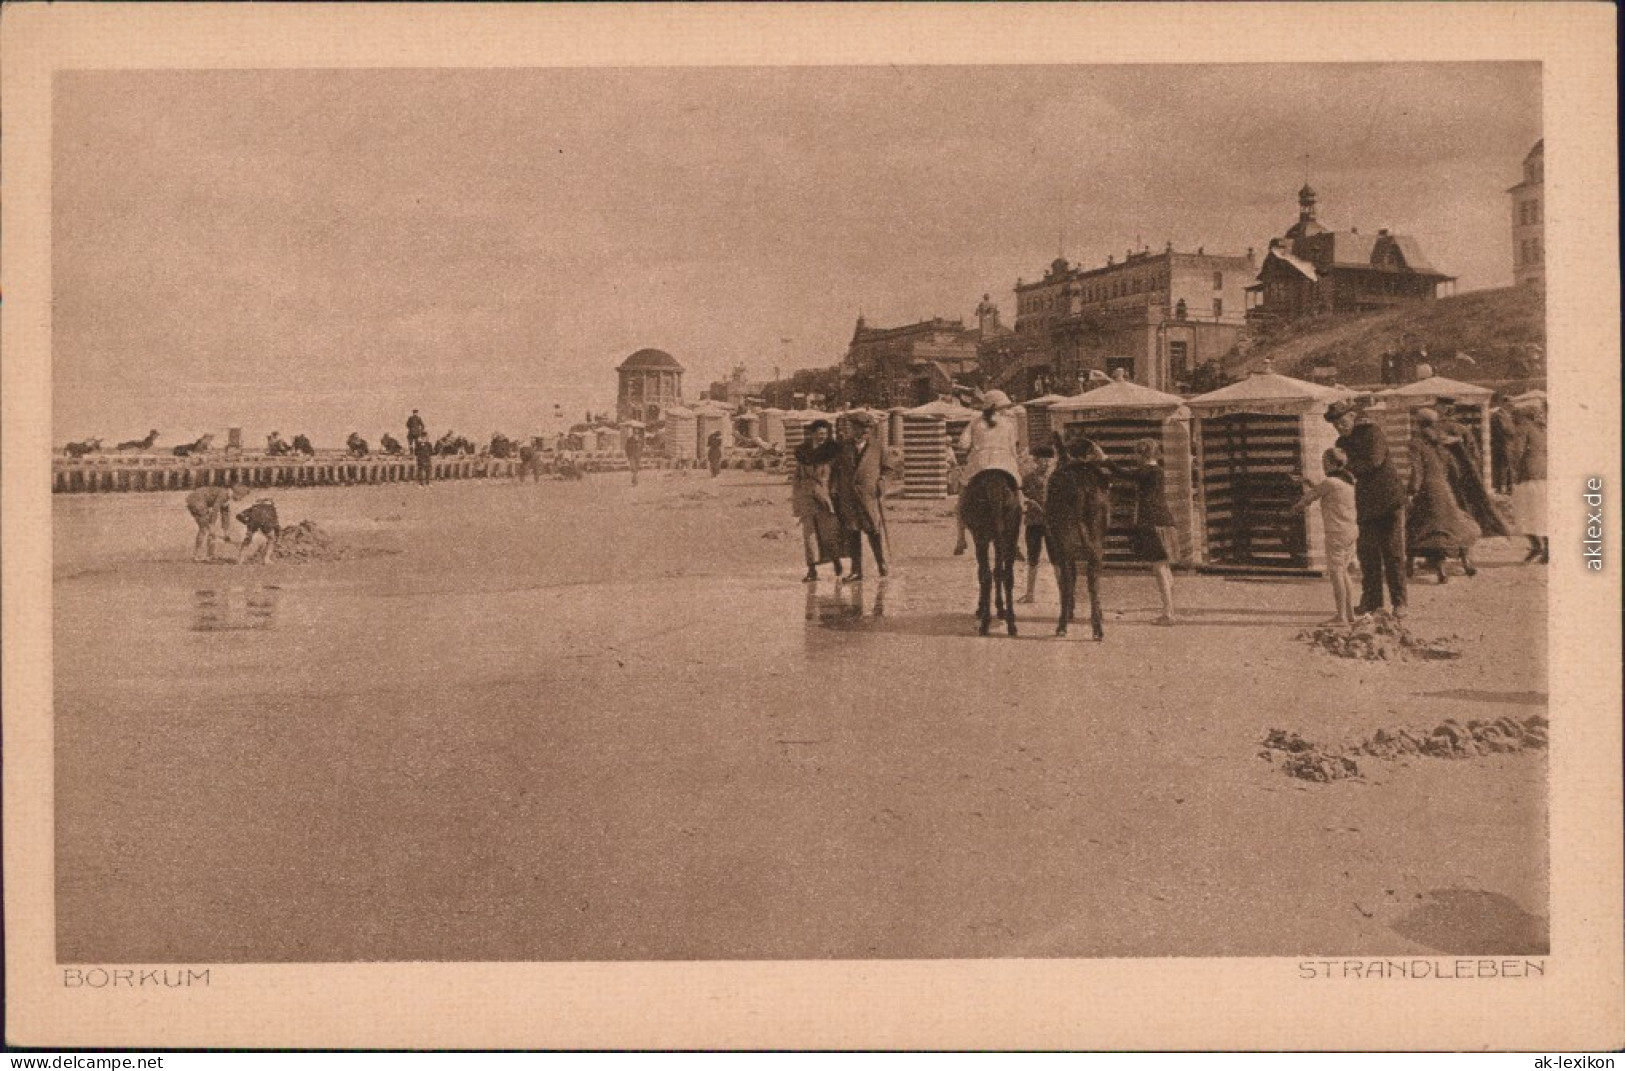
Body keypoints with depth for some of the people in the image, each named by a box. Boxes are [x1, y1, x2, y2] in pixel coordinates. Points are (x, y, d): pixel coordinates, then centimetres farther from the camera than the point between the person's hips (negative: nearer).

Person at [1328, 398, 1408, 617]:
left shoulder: (1371, 433, -8)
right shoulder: (1343, 442, 13)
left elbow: (1374, 460, -23)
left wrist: (1348, 467, -20)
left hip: (1389, 500, -6)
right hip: (1366, 504, 6)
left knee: (1392, 552, -3)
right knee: (1366, 553, 5)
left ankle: (1399, 602, 2)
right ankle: (1371, 601, 12)